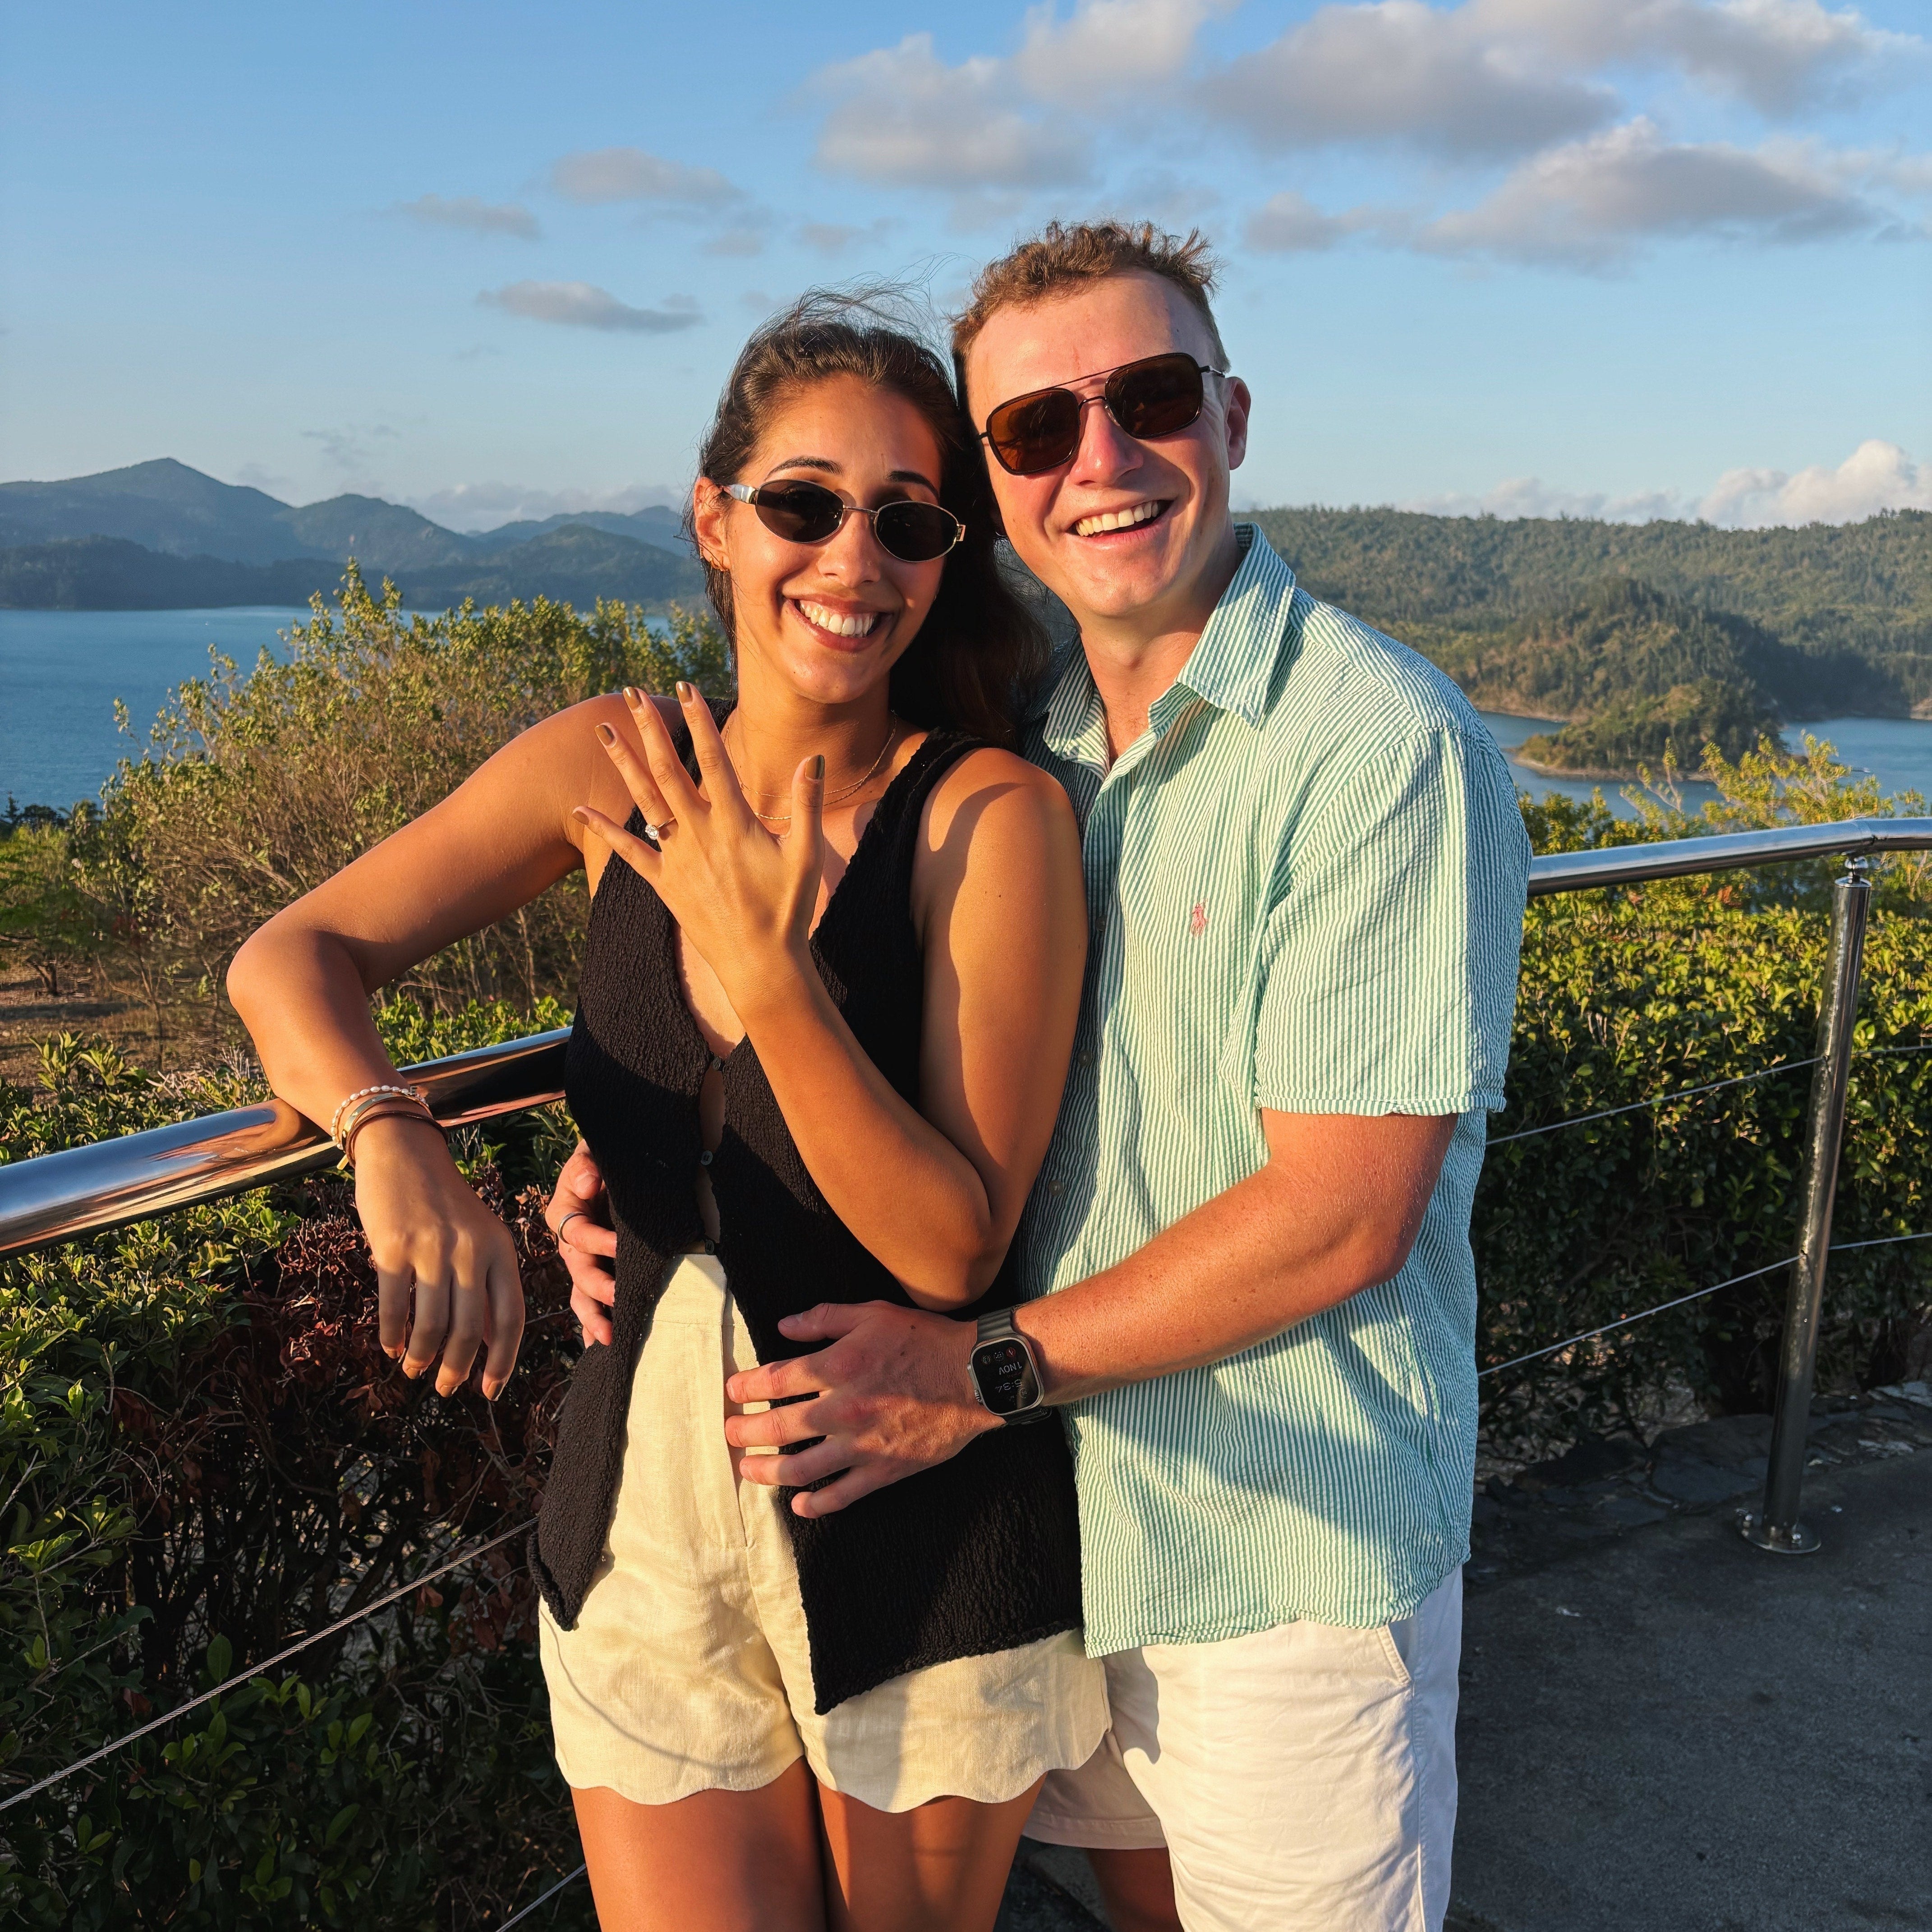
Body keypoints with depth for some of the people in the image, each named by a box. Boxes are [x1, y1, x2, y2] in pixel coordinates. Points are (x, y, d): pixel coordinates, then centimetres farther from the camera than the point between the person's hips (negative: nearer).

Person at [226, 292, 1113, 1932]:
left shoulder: (993, 816, -18)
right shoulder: (618, 764, -6)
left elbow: (953, 1251, -19)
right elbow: (291, 956, -5)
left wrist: (764, 964, -29)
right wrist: (397, 1142, -26)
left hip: (916, 1534, -2)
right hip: (646, 1505, 3)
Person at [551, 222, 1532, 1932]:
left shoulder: (1382, 750, -19)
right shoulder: (1023, 742, 2)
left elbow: (1339, 1220, -22)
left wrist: (982, 1370, -17)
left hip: (1294, 1551, -5)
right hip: (1064, 1504, 6)